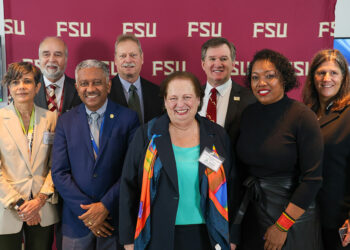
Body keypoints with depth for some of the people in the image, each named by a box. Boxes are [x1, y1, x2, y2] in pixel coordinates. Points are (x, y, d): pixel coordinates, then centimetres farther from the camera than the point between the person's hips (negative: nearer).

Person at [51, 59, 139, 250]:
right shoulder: (66, 121, 3)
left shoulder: (128, 118, -4)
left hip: (115, 218, -1)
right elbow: (59, 173, -2)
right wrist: (86, 210, -10)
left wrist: (105, 205, -13)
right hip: (76, 219, 2)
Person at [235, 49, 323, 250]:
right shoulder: (248, 114, -1)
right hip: (254, 211, 5)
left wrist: (282, 226, -16)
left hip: (293, 214, -4)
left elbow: (313, 179, -18)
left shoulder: (303, 116, -16)